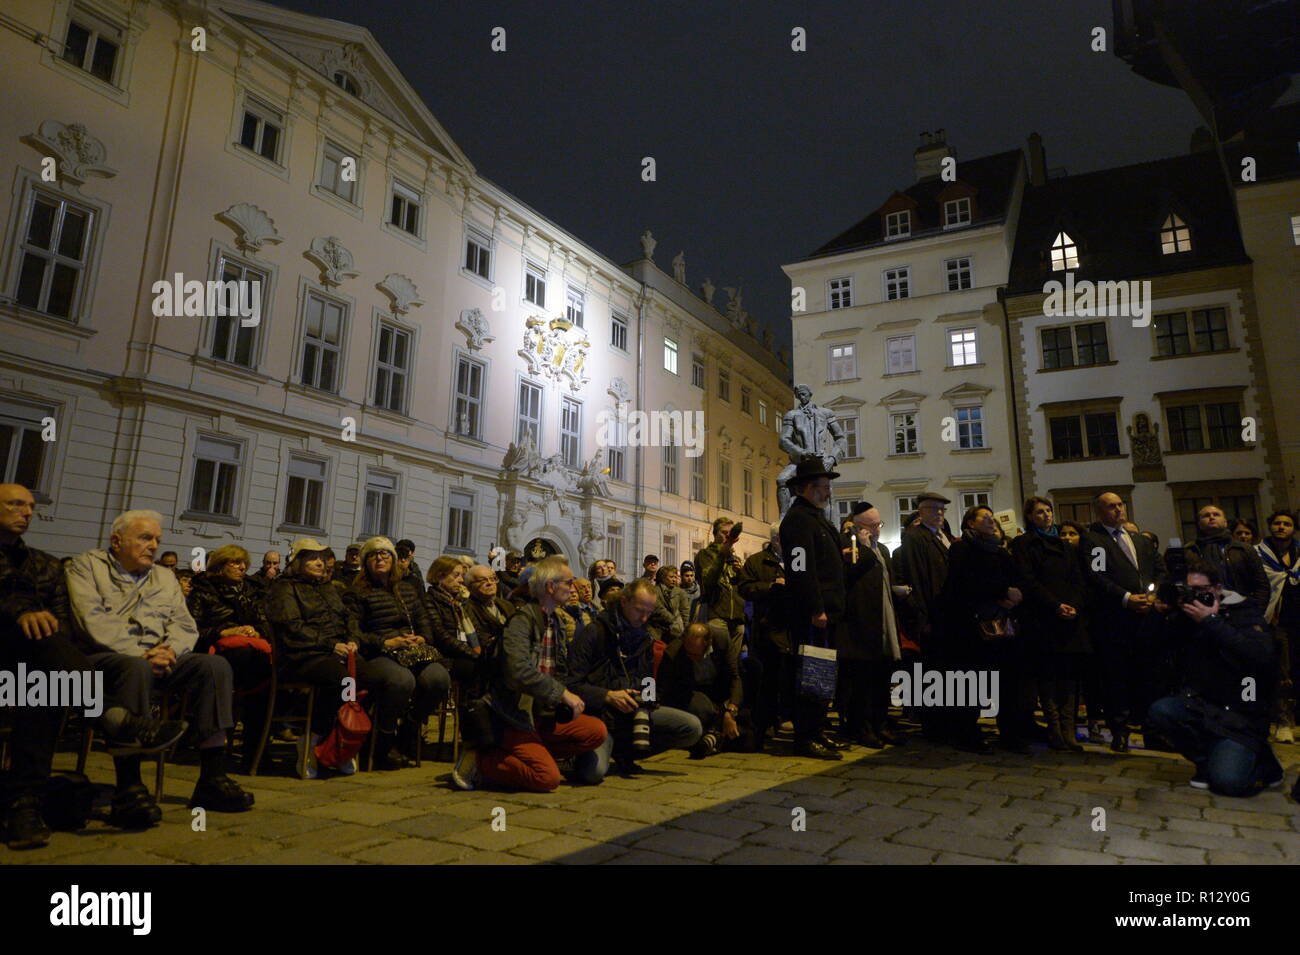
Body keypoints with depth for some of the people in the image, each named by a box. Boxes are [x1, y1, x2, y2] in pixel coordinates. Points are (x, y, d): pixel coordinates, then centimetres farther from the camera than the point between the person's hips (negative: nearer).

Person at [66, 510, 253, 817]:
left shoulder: (165, 577, 23)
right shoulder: (87, 566, 9)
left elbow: (186, 627, 12)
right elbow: (94, 621, -9)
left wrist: (169, 650, -12)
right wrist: (140, 655, -19)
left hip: (156, 657, 5)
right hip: (103, 657, -5)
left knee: (216, 665, -21)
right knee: (137, 669, -39)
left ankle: (212, 778, -23)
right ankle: (129, 787, -31)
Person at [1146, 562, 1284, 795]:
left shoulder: (1244, 613, -8)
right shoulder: (1187, 614, 4)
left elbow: (1262, 658, -25)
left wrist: (1211, 622, -26)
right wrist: (1166, 615, -9)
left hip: (1241, 715, -4)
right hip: (1200, 703, 4)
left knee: (1228, 782, -20)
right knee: (1159, 711, -27)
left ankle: (1262, 764, 15)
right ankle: (1208, 760, -1)